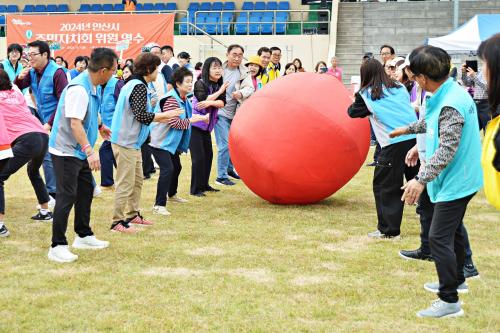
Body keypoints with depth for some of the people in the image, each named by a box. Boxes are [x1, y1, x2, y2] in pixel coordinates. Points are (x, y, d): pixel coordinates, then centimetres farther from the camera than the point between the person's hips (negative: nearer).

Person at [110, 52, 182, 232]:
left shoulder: (133, 84, 15)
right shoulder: (139, 86, -16)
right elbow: (141, 116, -23)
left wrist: (159, 118, 19)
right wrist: (165, 115, -13)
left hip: (132, 142, 10)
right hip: (126, 142, -10)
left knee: (137, 180, 18)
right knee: (125, 183, -6)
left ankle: (132, 214, 29)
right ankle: (118, 221, -1)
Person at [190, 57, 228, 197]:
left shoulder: (219, 85, 5)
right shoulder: (200, 84, -13)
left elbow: (222, 103, -9)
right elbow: (204, 99, -26)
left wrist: (210, 102, -27)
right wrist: (219, 92, -16)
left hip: (207, 125, 7)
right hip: (194, 124, -7)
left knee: (208, 155, 9)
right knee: (198, 157, -8)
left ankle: (204, 185, 23)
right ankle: (195, 189, -1)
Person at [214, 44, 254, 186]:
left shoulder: (244, 72, 3)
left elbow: (250, 88, -9)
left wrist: (241, 93, -29)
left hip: (235, 113, 5)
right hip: (221, 112, -5)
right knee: (224, 145, -9)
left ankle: (230, 168, 38)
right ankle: (221, 176, -1)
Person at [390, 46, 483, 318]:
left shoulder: (450, 106, -27)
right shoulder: (451, 92, 3)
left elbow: (447, 150, -33)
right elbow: (434, 123, 23)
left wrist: (421, 179, -37)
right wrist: (408, 128, 36)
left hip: (455, 181, -10)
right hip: (462, 178, 10)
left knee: (439, 237, -7)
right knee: (452, 230, 24)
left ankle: (449, 301, -1)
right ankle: (456, 280, 42)